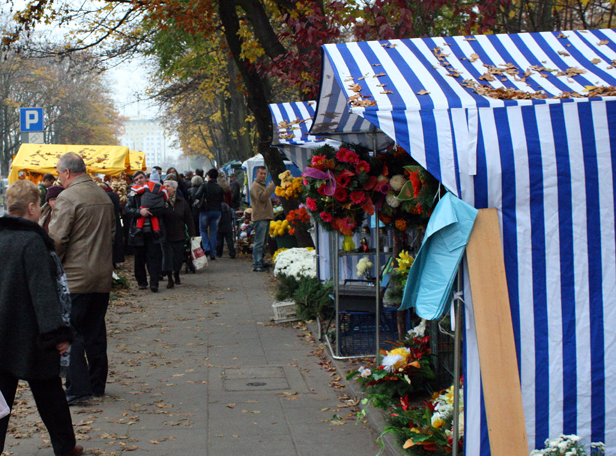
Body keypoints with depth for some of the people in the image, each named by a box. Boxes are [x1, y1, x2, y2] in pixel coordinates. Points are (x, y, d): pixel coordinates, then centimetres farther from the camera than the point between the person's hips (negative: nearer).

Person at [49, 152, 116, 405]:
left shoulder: (67, 197, -13)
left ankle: (77, 388, -4)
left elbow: (57, 238, -16)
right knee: (96, 332, 14)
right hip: (102, 275, 7)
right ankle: (97, 384, 21)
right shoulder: (104, 196, 11)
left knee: (70, 332, -2)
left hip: (75, 277, -7)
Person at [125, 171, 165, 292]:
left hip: (153, 232, -1)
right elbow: (127, 210, -6)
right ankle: (142, 282, 19)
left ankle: (154, 282, -7)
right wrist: (140, 211, -23)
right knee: (140, 258, 7)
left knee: (154, 257, -7)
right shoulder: (132, 195, 8)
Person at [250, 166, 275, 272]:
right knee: (259, 242, -12)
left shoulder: (262, 185, 23)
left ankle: (261, 261, 23)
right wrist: (270, 187, -17)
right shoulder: (255, 186, -9)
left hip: (266, 217, 10)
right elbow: (262, 197, -24)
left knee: (263, 242, 15)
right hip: (260, 217, -10)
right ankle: (256, 264, -13)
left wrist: (273, 201, 17)